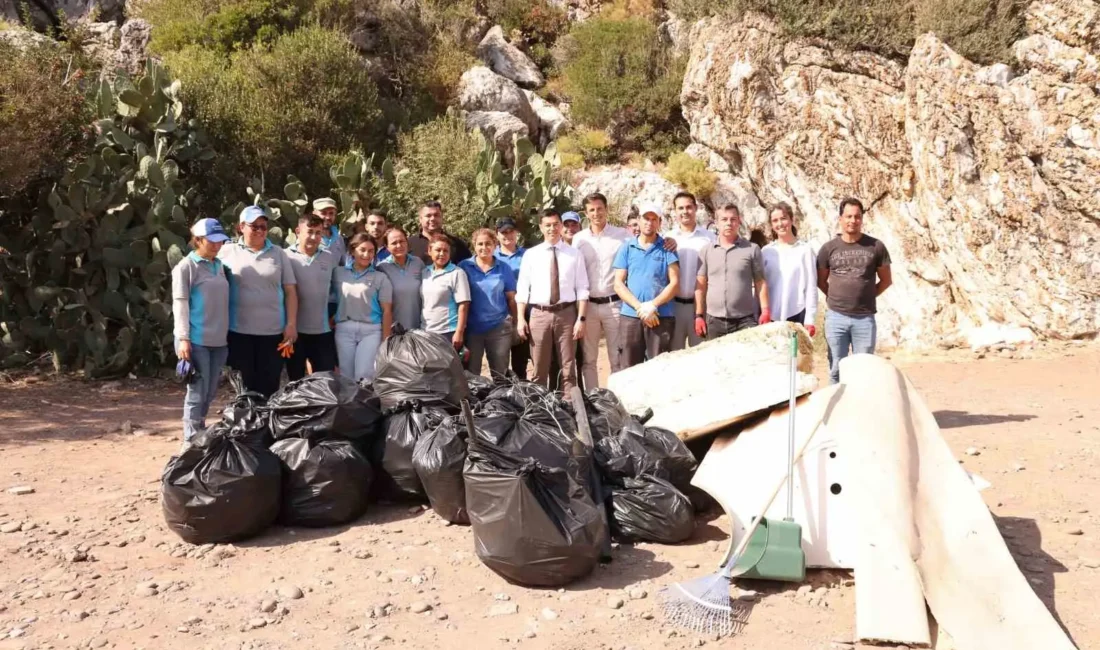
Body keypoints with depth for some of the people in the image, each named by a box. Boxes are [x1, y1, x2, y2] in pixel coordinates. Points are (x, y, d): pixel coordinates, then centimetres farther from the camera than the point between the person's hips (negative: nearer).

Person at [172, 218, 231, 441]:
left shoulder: (219, 266, 14)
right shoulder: (186, 267, -6)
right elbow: (180, 304, -11)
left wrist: (228, 334, 18)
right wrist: (183, 338, -17)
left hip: (219, 340, 6)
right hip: (196, 340, -6)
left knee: (210, 393, 12)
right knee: (198, 393, -4)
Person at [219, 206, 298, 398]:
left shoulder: (279, 254, 8)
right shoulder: (227, 251, 4)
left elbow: (290, 291, 7)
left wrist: (291, 324, -1)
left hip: (273, 331, 1)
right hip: (239, 331, -1)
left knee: (269, 387, 4)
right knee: (245, 386, 7)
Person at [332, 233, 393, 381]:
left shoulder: (380, 278, 1)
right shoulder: (338, 273, 8)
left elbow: (387, 311, -1)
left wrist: (386, 340, -6)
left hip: (371, 330, -2)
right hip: (344, 330, 2)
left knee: (364, 376, -7)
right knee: (346, 377, 6)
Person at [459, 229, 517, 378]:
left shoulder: (504, 268, 3)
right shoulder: (464, 267, 0)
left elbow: (511, 298, 7)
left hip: (499, 327, 1)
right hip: (471, 328, -1)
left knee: (500, 374, 10)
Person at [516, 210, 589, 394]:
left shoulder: (574, 254, 3)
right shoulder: (531, 254, 4)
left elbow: (582, 289, 0)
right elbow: (522, 289, 3)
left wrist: (581, 318, -8)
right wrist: (520, 318, -5)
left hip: (566, 314, 0)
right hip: (539, 315, 0)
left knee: (568, 368, 9)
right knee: (539, 369, 8)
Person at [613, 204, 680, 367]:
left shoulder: (667, 248, 6)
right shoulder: (627, 248, 8)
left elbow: (674, 283, -1)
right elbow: (618, 284, 3)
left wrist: (652, 305, -12)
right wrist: (640, 307, -9)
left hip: (662, 317, -1)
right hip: (631, 316, 1)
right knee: (630, 369, 4)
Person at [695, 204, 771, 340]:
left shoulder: (752, 249, 1)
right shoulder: (706, 251, 6)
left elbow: (760, 283, 2)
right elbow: (701, 285, 7)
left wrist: (765, 312, -7)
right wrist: (699, 315, 1)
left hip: (745, 320, -2)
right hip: (714, 320, 2)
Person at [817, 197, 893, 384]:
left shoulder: (876, 246, 2)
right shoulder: (829, 248, 3)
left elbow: (886, 280, 11)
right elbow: (821, 281, 14)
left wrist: (867, 296, 6)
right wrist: (836, 298, 7)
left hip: (865, 318, 0)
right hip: (835, 317, 0)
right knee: (837, 369, 5)